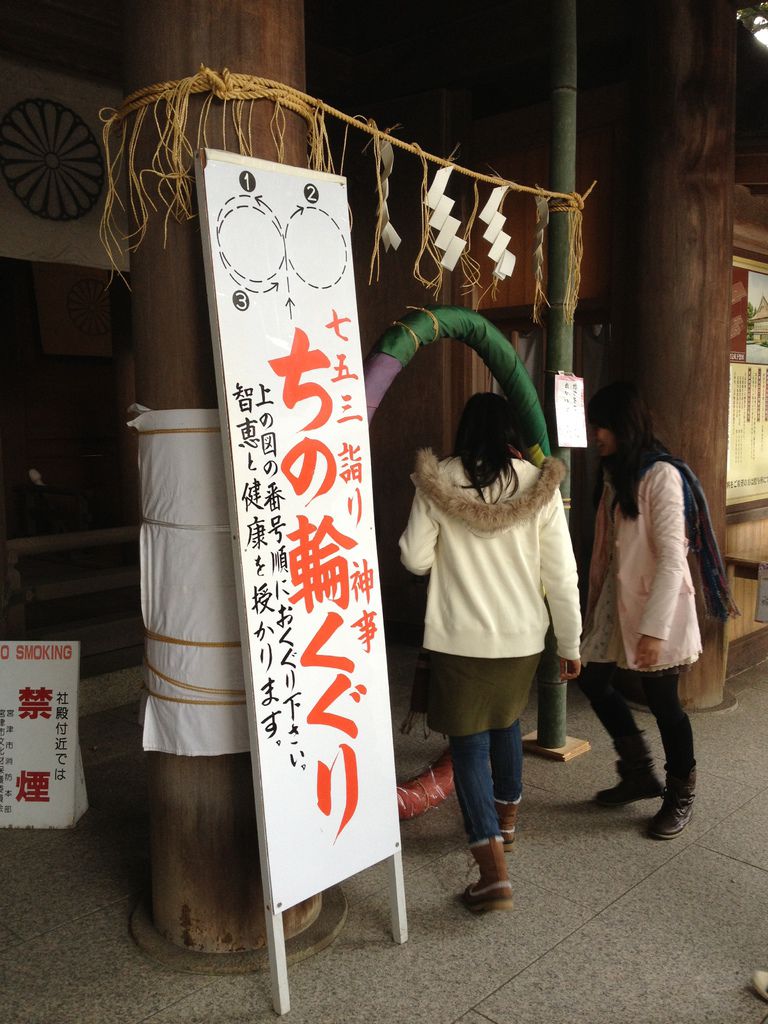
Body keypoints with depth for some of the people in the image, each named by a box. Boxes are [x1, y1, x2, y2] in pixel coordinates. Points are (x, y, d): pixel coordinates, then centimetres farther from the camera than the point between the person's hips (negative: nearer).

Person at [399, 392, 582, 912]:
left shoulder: (437, 482, -8)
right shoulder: (539, 484, -5)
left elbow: (415, 559, -5)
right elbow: (561, 573, -4)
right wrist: (570, 643, 5)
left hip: (460, 639, -3)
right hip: (522, 636, 3)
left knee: (469, 744, 4)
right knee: (506, 723, 26)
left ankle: (494, 873, -2)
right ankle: (506, 820, 46)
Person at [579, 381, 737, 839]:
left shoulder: (662, 475, -17)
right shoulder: (615, 474, 9)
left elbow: (672, 558, -22)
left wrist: (655, 628, -26)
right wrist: (594, 603, 14)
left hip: (654, 609, -8)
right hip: (616, 602, 8)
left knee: (664, 702, 4)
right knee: (593, 680, 13)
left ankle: (681, 796, 27)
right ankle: (640, 772, 31)